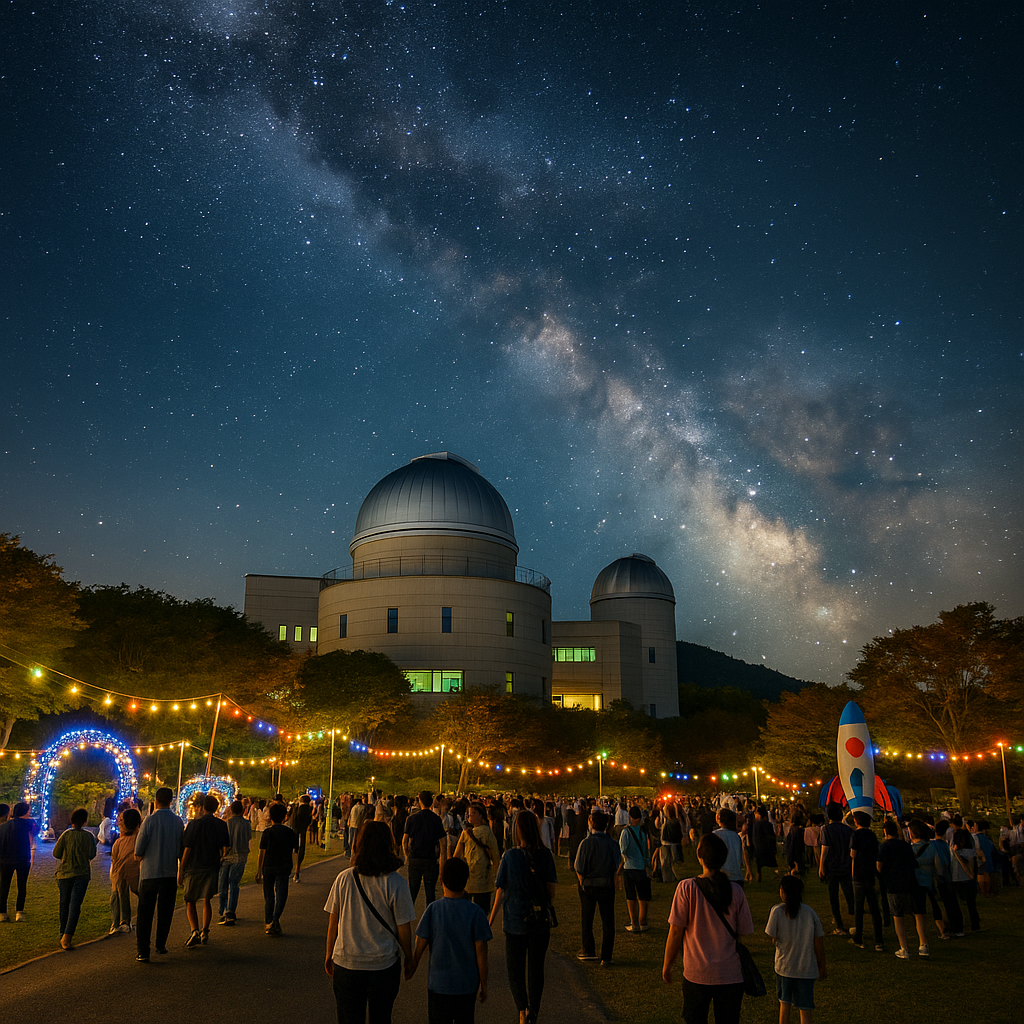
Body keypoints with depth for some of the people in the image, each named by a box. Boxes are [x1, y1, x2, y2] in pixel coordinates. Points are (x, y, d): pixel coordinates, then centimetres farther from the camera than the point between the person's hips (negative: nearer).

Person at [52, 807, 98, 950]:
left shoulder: (66, 834, -4)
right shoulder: (89, 836, -5)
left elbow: (56, 853, -3)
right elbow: (92, 855, 1)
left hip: (65, 873, 2)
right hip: (82, 874, -2)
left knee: (64, 904, 16)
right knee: (75, 905, -3)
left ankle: (64, 933, 27)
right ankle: (67, 936, -14)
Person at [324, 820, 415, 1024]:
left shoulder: (344, 879, -9)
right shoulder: (396, 883, -16)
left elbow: (333, 922, 0)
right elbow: (404, 929, -9)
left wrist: (329, 955, 15)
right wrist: (409, 960, 7)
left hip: (346, 962, 2)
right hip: (384, 965, -1)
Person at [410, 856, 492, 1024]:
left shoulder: (433, 909, -12)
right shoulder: (475, 912, -13)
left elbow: (420, 944, -4)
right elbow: (481, 951, -9)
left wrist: (412, 966, 15)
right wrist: (483, 984, 2)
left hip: (438, 984, 0)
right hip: (467, 984, 0)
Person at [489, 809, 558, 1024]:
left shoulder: (509, 856, -11)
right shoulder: (546, 855, -8)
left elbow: (501, 891, -7)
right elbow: (551, 890, -4)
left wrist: (492, 920, 4)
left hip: (515, 920, -2)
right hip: (541, 920, 2)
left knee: (514, 967, 13)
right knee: (536, 967, 16)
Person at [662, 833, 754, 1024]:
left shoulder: (687, 888, -13)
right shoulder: (736, 891, -6)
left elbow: (675, 932, -9)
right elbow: (743, 934, 1)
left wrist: (667, 965, 5)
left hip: (696, 974, -2)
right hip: (731, 975, 2)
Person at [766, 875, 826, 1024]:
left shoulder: (777, 911, -10)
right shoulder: (810, 912, -6)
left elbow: (772, 938, -7)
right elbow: (819, 943, -1)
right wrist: (822, 967, 9)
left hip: (784, 966, 0)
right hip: (807, 968, 0)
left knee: (784, 1004, 18)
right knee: (805, 1010, 7)